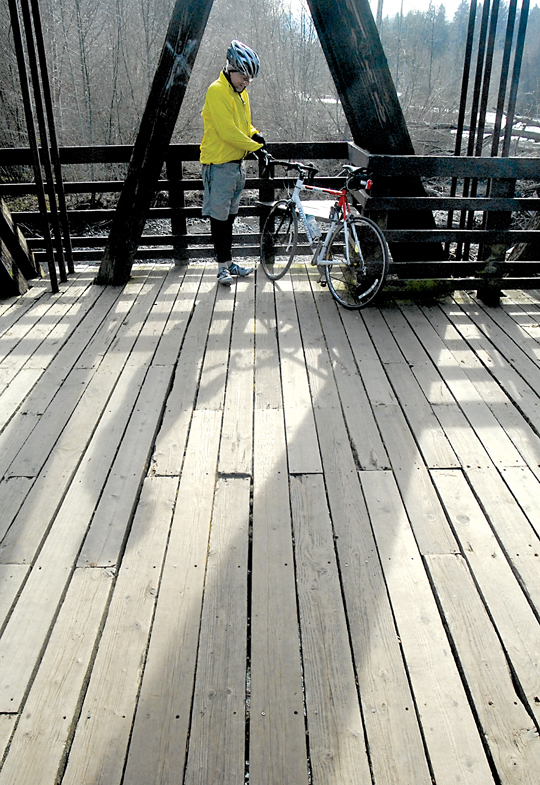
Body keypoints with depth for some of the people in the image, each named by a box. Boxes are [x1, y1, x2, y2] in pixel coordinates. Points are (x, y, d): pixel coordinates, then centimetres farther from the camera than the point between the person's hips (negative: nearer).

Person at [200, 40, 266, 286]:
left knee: (230, 215, 14)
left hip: (238, 162, 9)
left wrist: (255, 135, 2)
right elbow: (227, 131, -21)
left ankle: (229, 262, 22)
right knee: (219, 217, -3)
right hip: (219, 165, -9)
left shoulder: (241, 92, 13)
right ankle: (222, 266, 4)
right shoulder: (217, 91, -15)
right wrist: (255, 146, -15)